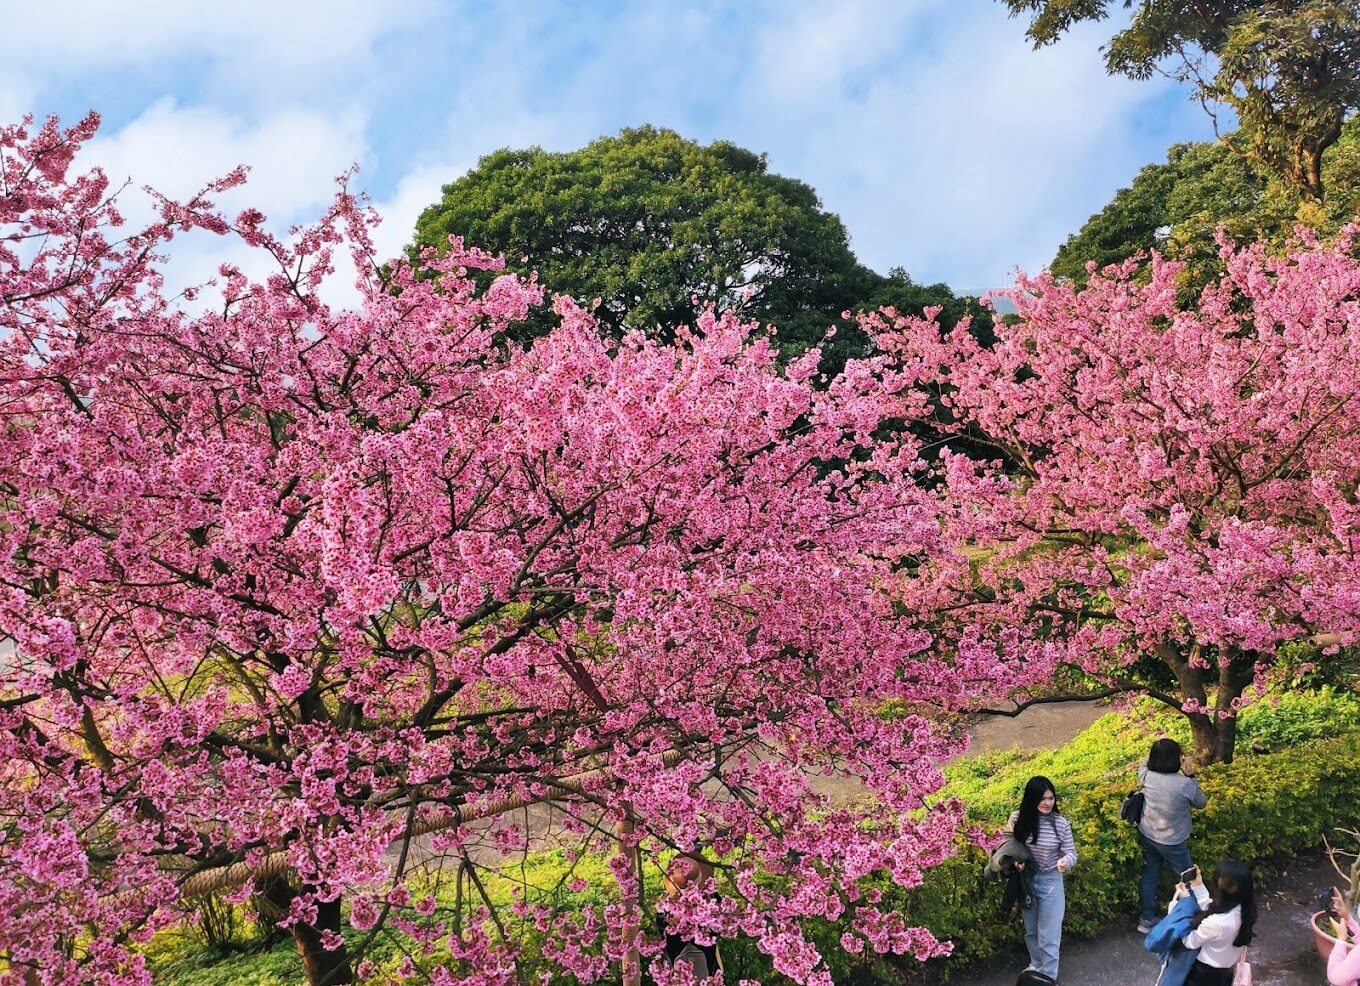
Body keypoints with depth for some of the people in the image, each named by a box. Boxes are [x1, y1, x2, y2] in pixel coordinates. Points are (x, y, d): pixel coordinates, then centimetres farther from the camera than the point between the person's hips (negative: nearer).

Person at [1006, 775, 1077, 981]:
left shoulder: (1061, 823, -17)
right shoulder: (1017, 818, -13)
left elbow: (1071, 853, -9)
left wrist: (1065, 861, -31)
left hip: (1050, 882, -3)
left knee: (1048, 935, 1)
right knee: (1031, 931, 23)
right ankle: (1036, 965, 46)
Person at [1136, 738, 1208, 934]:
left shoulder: (1147, 777, -14)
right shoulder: (1185, 784, -27)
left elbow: (1143, 766, 13)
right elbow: (1201, 802, -6)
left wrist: (1158, 747, 10)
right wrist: (1190, 776, -7)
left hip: (1147, 836, 5)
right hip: (1172, 842, -5)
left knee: (1149, 877, 19)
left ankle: (1146, 919, 29)